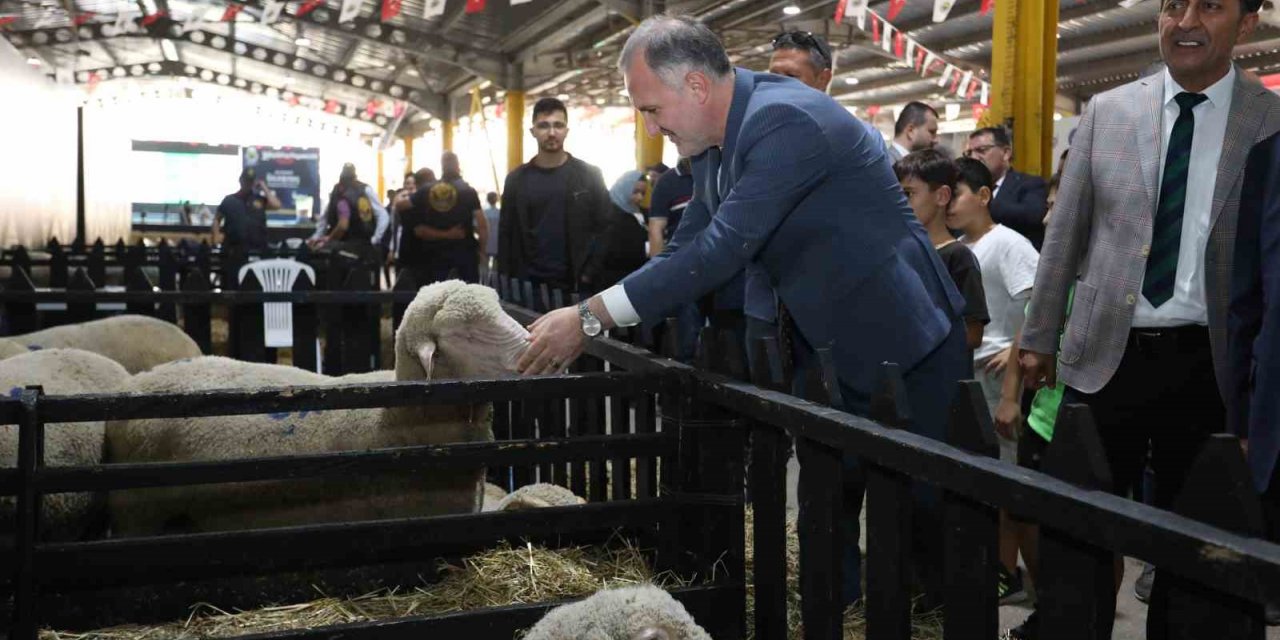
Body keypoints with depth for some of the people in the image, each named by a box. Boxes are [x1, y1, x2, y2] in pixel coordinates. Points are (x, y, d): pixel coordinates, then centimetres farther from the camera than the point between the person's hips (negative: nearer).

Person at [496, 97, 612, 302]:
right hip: (527, 283, 2)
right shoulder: (516, 179, 7)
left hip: (573, 284, -1)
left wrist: (589, 274, -8)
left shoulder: (590, 175, 2)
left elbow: (604, 229, 0)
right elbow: (506, 235, 8)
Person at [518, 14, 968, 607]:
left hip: (902, 346, -8)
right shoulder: (716, 140, 3)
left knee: (924, 511, 4)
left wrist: (590, 317, -28)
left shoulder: (786, 121, -26)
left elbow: (721, 251, -32)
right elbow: (685, 247, 6)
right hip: (827, 350, 9)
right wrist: (584, 322, -3)